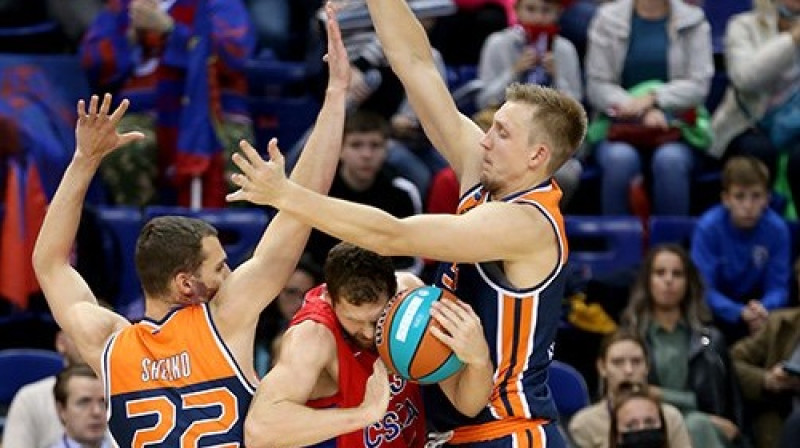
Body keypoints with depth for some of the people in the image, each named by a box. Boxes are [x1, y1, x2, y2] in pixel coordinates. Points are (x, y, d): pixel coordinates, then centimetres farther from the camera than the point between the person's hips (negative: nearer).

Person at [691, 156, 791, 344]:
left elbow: (777, 287, -11)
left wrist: (763, 309, -35)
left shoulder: (777, 229, -15)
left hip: (757, 302, 2)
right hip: (716, 306, -2)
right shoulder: (708, 228, -21)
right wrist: (740, 313, -38)